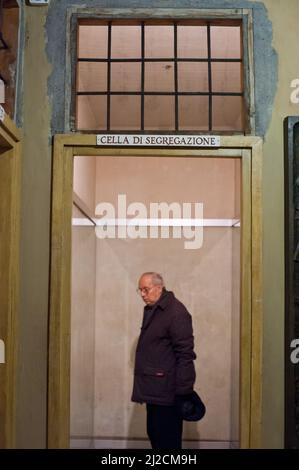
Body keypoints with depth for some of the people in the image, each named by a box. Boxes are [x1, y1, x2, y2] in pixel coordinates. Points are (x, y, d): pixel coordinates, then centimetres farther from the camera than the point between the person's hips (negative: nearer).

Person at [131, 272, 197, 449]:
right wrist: (145, 387, 18)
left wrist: (183, 391, -19)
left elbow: (185, 353, -18)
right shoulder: (150, 310, 15)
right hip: (153, 389, 9)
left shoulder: (176, 312, -14)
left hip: (168, 391, -9)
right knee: (154, 435, 16)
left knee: (168, 440, -3)